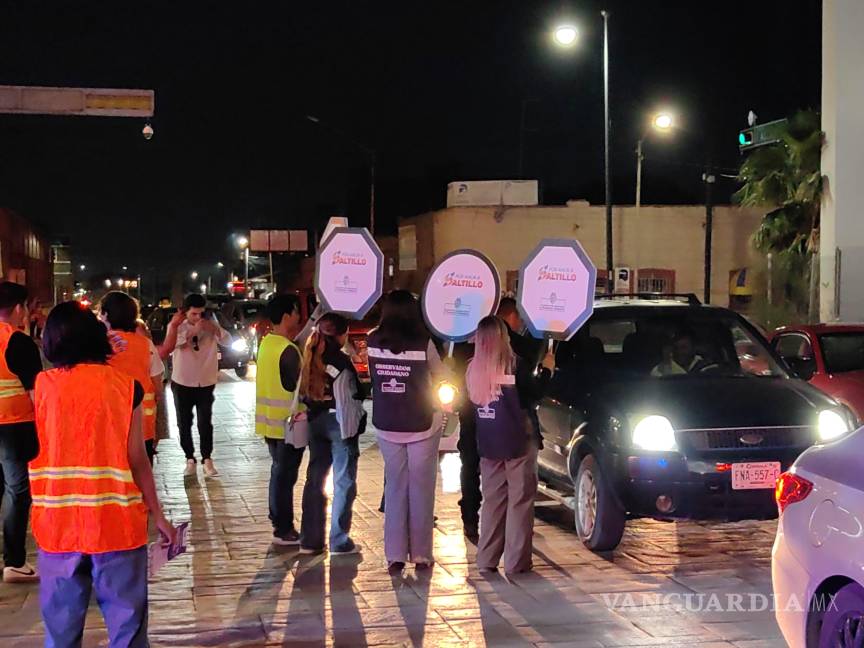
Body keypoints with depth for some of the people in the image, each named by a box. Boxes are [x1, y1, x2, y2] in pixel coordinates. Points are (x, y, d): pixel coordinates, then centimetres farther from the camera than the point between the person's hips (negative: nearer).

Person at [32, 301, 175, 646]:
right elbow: (137, 460, -5)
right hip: (116, 522, -2)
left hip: (59, 524, 2)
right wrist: (157, 515, 6)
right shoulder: (125, 385, -5)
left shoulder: (42, 385, -1)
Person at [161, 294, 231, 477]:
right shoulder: (176, 325, -6)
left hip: (206, 382, 0)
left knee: (205, 423, 1)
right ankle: (190, 459, 16)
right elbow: (170, 346, -24)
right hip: (182, 383, 0)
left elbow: (228, 341, -9)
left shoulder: (210, 323, 0)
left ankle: (207, 460, 9)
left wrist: (214, 328, -25)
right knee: (184, 423, 6)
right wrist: (193, 332, -32)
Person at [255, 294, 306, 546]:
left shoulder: (267, 343, 5)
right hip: (287, 423, -9)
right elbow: (298, 387, -17)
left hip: (270, 421, 9)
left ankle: (278, 520, 30)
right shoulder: (288, 351, -21)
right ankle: (284, 530, 6)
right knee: (286, 475, 0)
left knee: (279, 471, 20)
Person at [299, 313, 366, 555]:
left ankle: (310, 539, 15)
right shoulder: (341, 361, -15)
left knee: (315, 478, 13)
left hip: (316, 422, 7)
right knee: (343, 482, 2)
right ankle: (339, 541, 3)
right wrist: (353, 425, -9)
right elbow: (349, 398, -15)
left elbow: (303, 392, 5)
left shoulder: (310, 358, 4)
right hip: (338, 422, -7)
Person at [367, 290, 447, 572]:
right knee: (421, 489, 8)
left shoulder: (373, 342, -6)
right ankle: (420, 554, 13)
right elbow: (441, 374, 1)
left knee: (394, 488, 11)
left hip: (387, 426, 3)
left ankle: (395, 555, 11)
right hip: (422, 425, -3)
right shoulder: (424, 343, -14)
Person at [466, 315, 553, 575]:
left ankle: (486, 558, 15)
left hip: (487, 444, 5)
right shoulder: (516, 367, -14)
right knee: (520, 501, 3)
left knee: (492, 500, 14)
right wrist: (546, 369, 6)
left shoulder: (473, 370, -1)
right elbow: (533, 396, -5)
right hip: (518, 443, -5)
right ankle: (516, 561, 2)